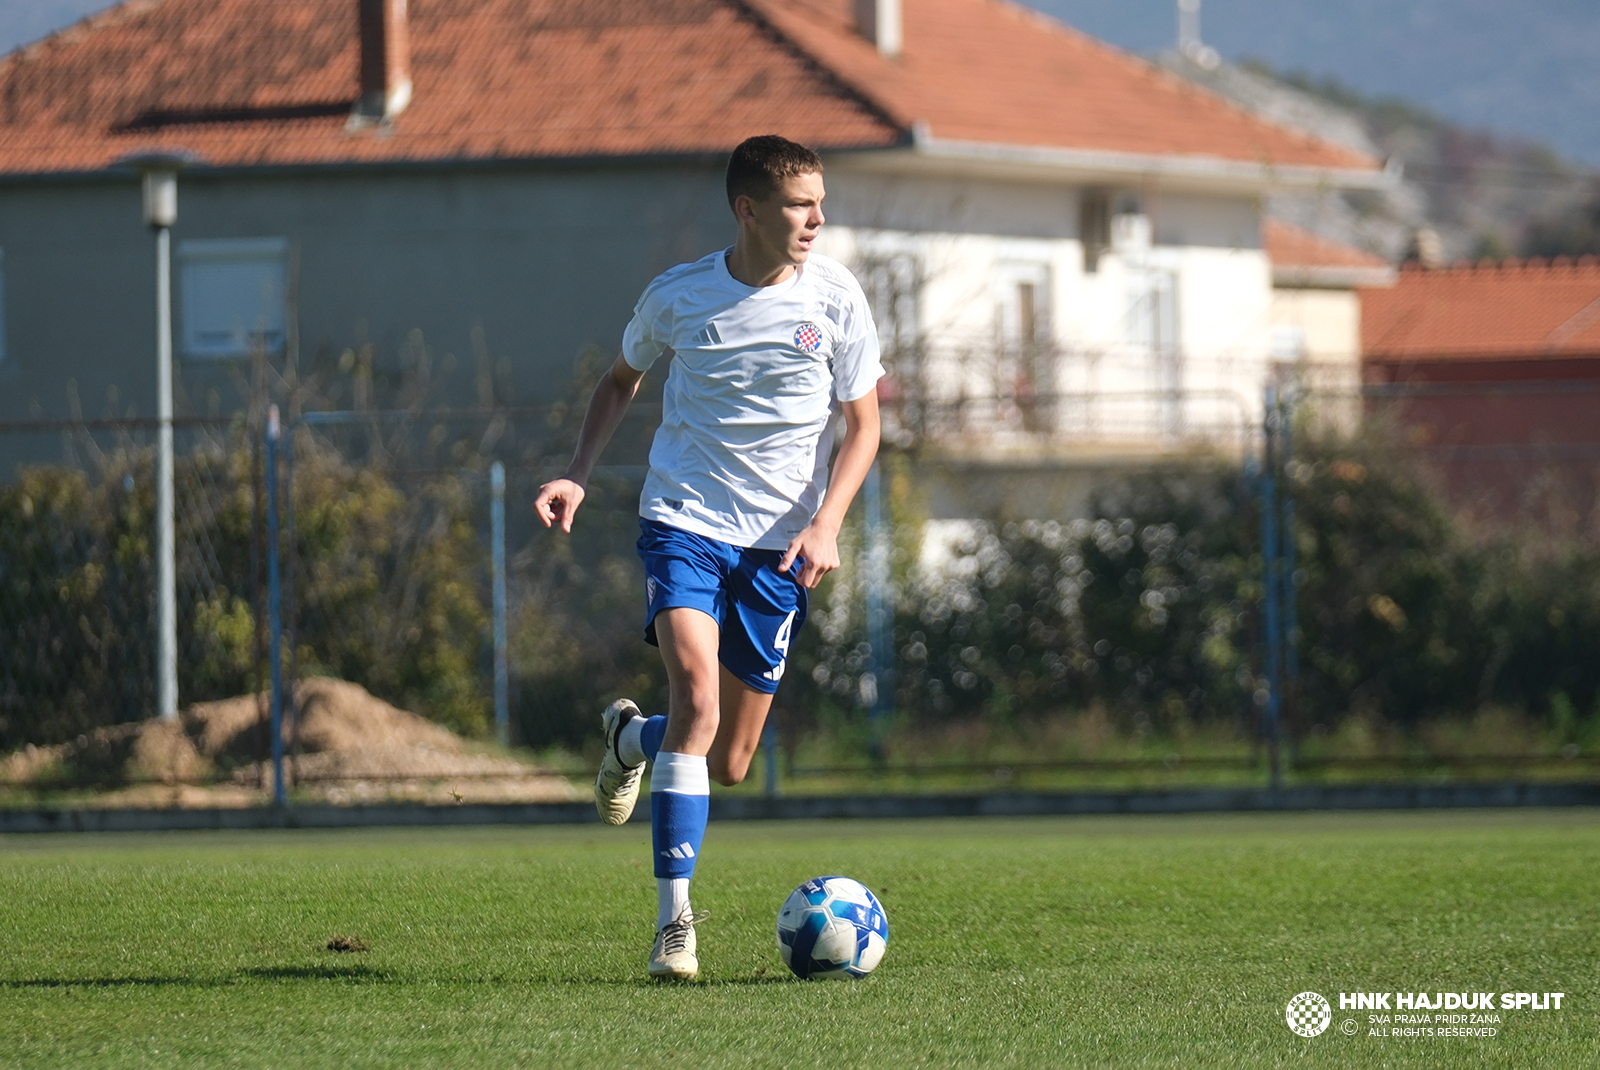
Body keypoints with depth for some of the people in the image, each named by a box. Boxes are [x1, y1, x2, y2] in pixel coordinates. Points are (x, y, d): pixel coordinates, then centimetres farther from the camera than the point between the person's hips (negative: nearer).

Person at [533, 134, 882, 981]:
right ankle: (674, 923, -21)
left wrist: (826, 525, -12)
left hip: (778, 543, 2)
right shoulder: (678, 296, -3)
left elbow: (862, 426, 4)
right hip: (684, 521, -2)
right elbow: (622, 379, 16)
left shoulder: (835, 299, -4)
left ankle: (632, 737, 42)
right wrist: (578, 476, 3)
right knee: (698, 693, -25)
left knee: (727, 765, 5)